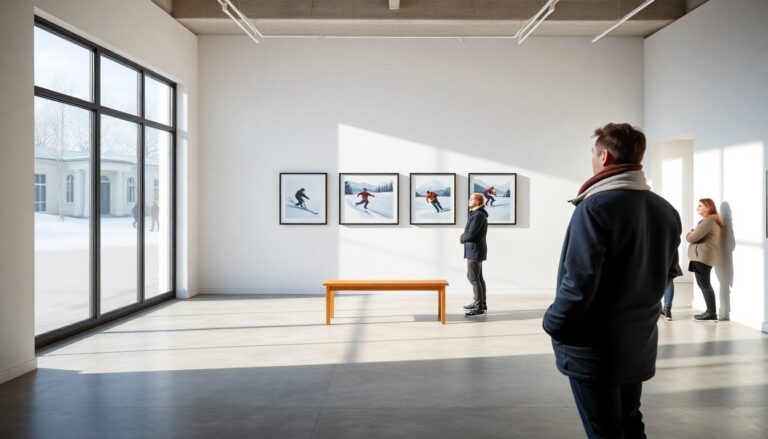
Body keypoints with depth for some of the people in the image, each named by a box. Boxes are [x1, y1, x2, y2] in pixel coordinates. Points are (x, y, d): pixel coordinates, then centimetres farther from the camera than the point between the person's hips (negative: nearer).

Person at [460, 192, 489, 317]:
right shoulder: (477, 214, 15)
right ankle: (481, 303, 27)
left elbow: (470, 234, -24)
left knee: (473, 278, -10)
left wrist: (462, 239, -5)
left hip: (475, 250, -11)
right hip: (475, 250, 11)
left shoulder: (478, 215, -20)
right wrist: (464, 235, 1)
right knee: (478, 277, 17)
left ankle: (479, 307, -8)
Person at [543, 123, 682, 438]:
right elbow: (667, 273, 13)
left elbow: (579, 282, -23)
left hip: (594, 349, -7)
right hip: (639, 345, 7)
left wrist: (553, 324, -8)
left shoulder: (596, 206, -20)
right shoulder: (667, 211, 4)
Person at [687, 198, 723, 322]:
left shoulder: (707, 221, -15)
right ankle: (710, 311, 18)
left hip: (703, 256, -11)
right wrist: (692, 233, 0)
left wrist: (689, 234, 3)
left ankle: (712, 313, -6)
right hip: (703, 256, 11)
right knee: (705, 284, 14)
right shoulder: (712, 220, 21)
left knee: (704, 284, -8)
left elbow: (692, 238, -17)